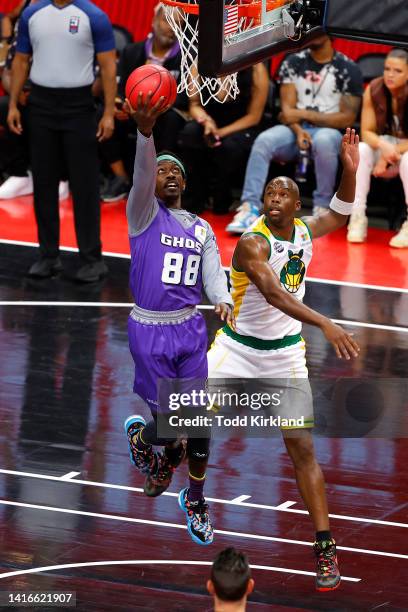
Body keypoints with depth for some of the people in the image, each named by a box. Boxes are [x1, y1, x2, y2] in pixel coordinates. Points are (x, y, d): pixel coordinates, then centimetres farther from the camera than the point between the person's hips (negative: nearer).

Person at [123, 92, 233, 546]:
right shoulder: (143, 214, -3)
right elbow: (142, 177, -23)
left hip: (190, 328, 4)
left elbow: (213, 273, 3)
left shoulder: (201, 229, 12)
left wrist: (223, 301, -21)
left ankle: (195, 500, 19)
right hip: (149, 330, -4)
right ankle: (138, 436, 31)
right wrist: (145, 132, -41)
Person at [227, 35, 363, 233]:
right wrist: (298, 130, -19)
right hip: (296, 130, 3)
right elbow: (287, 110, 3)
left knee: (324, 141, -39)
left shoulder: (348, 69, 1)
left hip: (328, 130, -3)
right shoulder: (293, 63, 11)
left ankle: (322, 210, -27)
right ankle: (249, 207, -36)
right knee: (264, 140, -29)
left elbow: (347, 118, -5)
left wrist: (304, 114, -9)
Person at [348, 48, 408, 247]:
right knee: (360, 150, -28)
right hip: (383, 145, 3)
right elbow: (366, 132, -10)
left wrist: (390, 154, -25)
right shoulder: (373, 90, -13)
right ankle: (357, 218, -30)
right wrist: (383, 146, -31)